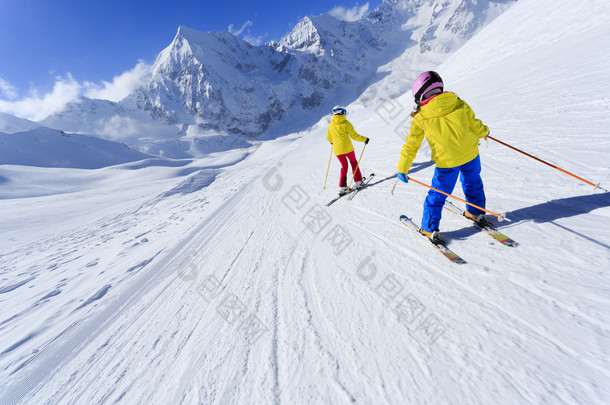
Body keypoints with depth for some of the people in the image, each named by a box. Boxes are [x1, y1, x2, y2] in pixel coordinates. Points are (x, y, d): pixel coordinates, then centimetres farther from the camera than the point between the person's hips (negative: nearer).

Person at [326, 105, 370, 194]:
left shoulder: (331, 125, 7)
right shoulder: (346, 123, -6)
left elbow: (328, 137, 19)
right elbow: (354, 135, -8)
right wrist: (364, 139, 4)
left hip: (337, 150, 4)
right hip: (347, 148, -4)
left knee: (344, 166, 16)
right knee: (353, 163, 17)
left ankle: (342, 187, 9)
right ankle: (358, 182, 19)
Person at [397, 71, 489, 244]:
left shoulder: (420, 117, -12)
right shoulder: (458, 103, -4)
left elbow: (411, 145, -10)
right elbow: (475, 125, 4)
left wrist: (402, 168, -4)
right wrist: (484, 131, 27)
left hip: (446, 161, -3)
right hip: (470, 154, 4)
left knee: (438, 194, 10)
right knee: (472, 183, 28)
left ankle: (429, 228, 17)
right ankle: (476, 213, 45)